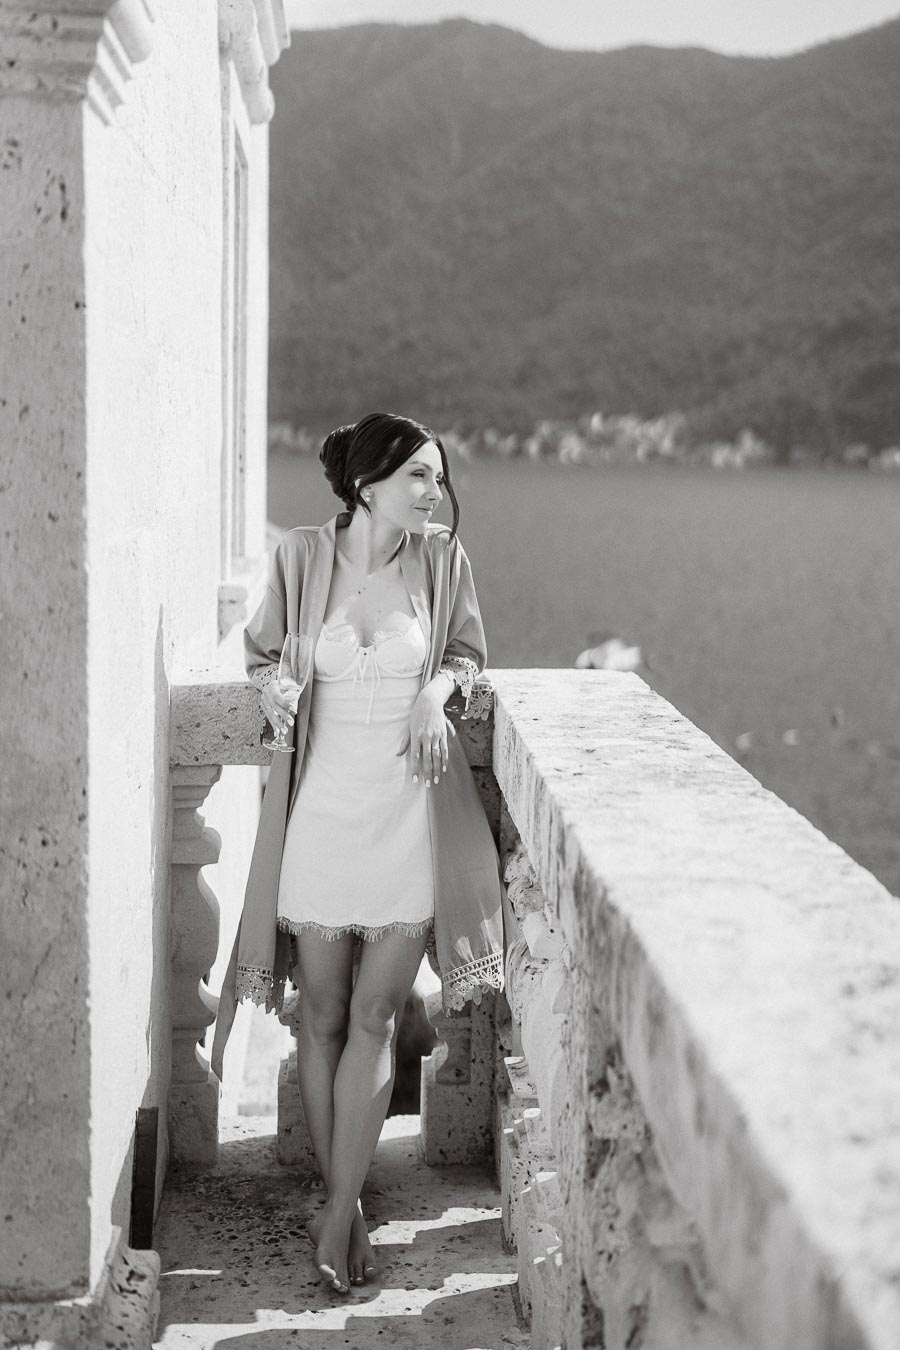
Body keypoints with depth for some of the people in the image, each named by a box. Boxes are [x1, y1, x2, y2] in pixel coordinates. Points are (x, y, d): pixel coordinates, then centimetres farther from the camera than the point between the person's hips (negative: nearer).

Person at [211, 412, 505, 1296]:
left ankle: (338, 1214, 7)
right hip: (323, 806, 1)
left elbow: (468, 653, 13)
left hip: (410, 809, 0)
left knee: (373, 1019, -1)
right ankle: (342, 1200, 23)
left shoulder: (440, 558, -1)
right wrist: (269, 685, -7)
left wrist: (439, 686, -8)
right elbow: (260, 644, 14)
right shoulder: (304, 556, -2)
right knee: (322, 1016, 7)